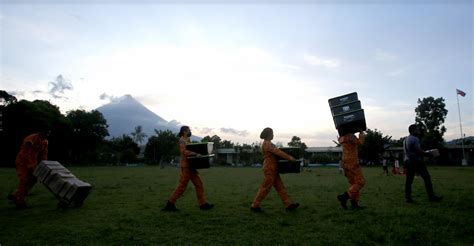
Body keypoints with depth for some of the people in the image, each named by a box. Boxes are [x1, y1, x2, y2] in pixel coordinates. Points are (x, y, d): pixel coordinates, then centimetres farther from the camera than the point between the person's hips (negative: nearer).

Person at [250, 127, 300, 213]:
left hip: (272, 169, 10)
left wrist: (287, 157, 16)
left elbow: (275, 152, 20)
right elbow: (277, 152, -21)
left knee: (280, 187, 8)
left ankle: (288, 205, 11)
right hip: (269, 169, -10)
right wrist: (289, 157, -17)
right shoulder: (267, 143, -15)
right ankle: (254, 206, 6)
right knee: (265, 188, -3)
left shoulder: (268, 143, 16)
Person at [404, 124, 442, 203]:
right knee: (427, 178, 0)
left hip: (409, 161, 8)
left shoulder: (405, 140, 16)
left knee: (409, 180, 6)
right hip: (417, 161, -8)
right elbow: (419, 151, -17)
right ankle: (431, 196, 2)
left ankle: (408, 197, 5)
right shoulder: (415, 139, -10)